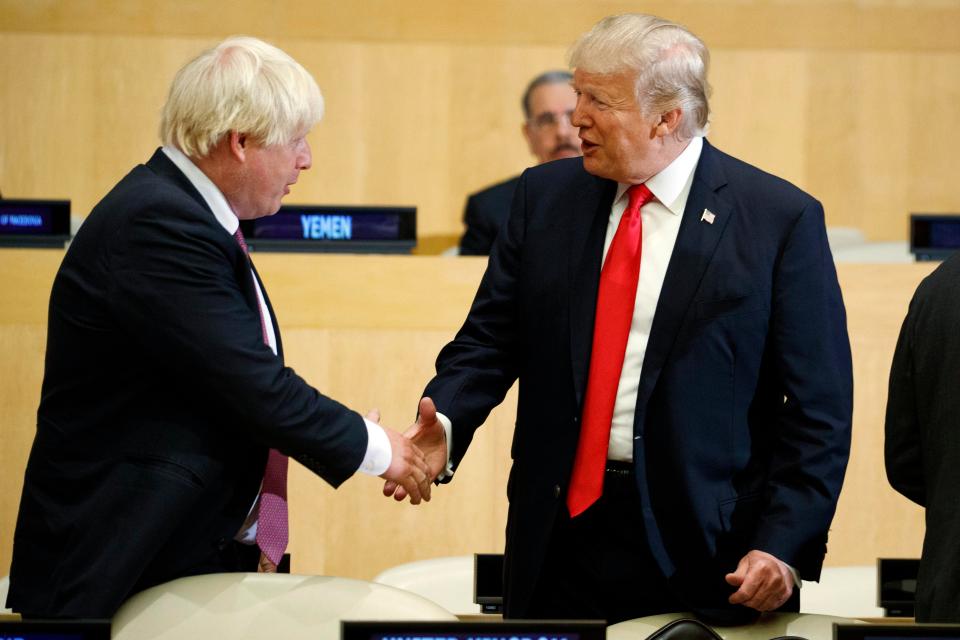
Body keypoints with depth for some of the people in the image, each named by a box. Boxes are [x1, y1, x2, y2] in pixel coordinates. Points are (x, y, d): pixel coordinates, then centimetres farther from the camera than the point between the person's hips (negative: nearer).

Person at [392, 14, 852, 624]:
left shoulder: (780, 219, -6)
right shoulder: (546, 196, 8)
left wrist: (785, 548, -14)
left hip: (705, 549, -4)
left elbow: (819, 407, -6)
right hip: (562, 533, 4)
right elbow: (490, 340, 9)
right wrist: (443, 424, -12)